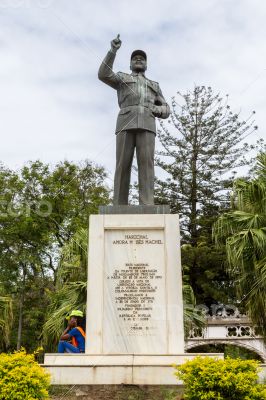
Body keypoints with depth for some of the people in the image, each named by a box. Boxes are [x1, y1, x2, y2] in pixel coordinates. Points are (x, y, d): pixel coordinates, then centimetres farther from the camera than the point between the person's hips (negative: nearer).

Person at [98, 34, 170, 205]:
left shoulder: (154, 86, 34)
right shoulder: (122, 78, 28)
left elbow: (166, 111, 26)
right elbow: (103, 75, 5)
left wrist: (158, 109, 1)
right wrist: (113, 50, -4)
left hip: (146, 126, 2)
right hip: (126, 124, -1)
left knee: (146, 163, -17)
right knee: (123, 165, -12)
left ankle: (147, 207, -24)